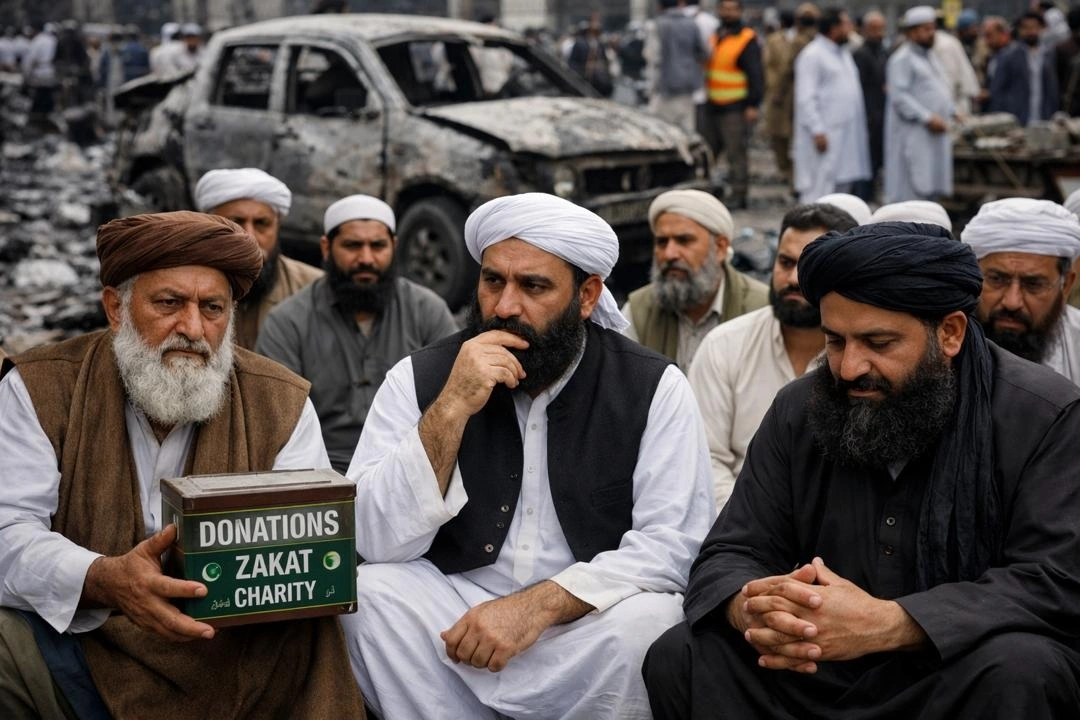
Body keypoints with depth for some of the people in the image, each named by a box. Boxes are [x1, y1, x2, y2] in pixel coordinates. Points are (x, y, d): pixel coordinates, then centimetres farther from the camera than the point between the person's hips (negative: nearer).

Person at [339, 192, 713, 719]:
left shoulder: (654, 388, -4)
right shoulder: (419, 378, -1)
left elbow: (673, 544, -12)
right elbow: (371, 541, -10)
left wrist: (538, 605, -25)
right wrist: (451, 409, -21)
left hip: (586, 628, 0)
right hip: (455, 622, 1)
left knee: (648, 620, -31)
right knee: (368, 596, -26)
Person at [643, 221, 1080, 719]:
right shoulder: (799, 412, 3)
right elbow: (730, 557, 1)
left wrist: (885, 624, -33)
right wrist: (752, 608, -26)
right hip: (818, 673, 4)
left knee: (1017, 669, -36)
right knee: (678, 658, -16)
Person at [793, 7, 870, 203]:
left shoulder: (843, 54, 18)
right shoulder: (812, 55, -9)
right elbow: (806, 98, -15)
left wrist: (861, 129, 17)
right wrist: (817, 131, -21)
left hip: (847, 134, 9)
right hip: (825, 134, -9)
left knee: (842, 188, 11)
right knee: (820, 188, -10)